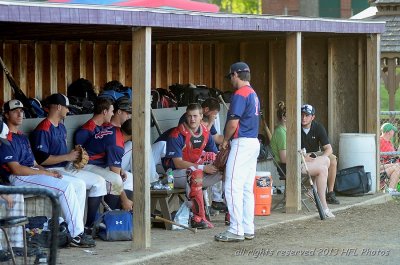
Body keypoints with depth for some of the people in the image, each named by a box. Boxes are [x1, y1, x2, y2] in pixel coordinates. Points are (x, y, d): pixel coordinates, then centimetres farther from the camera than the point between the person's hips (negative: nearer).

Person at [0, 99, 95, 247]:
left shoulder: (23, 138, 25)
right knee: (66, 186, -27)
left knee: (79, 184, -1)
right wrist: (45, 173, -13)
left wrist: (48, 172, 0)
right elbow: (16, 169, -16)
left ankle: (76, 229, -8)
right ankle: (76, 235, -26)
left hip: (33, 172, 10)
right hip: (18, 179, -10)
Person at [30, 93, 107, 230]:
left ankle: (90, 225, -4)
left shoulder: (61, 127, 20)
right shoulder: (43, 130, -13)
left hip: (65, 168, 10)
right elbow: (42, 159, -21)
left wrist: (76, 156, 7)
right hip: (50, 171, -10)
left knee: (99, 181, 1)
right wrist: (67, 157, -16)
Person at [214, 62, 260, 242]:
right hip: (254, 142, 10)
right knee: (247, 189, 11)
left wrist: (225, 141, -2)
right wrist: (230, 141, 19)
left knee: (233, 187, -9)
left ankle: (236, 230, -12)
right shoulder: (253, 94, 17)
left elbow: (233, 122, -18)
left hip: (241, 143, -10)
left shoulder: (240, 94, -13)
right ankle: (248, 229, 12)